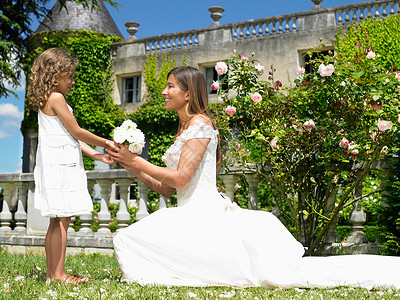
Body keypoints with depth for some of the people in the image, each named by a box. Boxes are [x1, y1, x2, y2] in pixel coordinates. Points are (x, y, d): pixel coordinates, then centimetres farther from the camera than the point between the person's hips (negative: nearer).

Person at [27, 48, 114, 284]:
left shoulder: (46, 101, 21)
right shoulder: (56, 98, -9)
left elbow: (70, 137, 18)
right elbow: (77, 132, -10)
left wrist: (97, 155, 12)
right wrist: (107, 143, 1)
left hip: (58, 165, 10)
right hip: (59, 164, -10)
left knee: (57, 220, 10)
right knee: (62, 219, -10)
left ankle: (52, 272, 15)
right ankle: (58, 273, -8)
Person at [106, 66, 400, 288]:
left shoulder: (199, 123, -8)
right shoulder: (184, 129, 22)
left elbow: (180, 178, -19)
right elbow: (166, 189, 20)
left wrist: (136, 160, -9)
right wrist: (130, 165, 12)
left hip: (205, 214, -9)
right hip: (193, 216, 9)